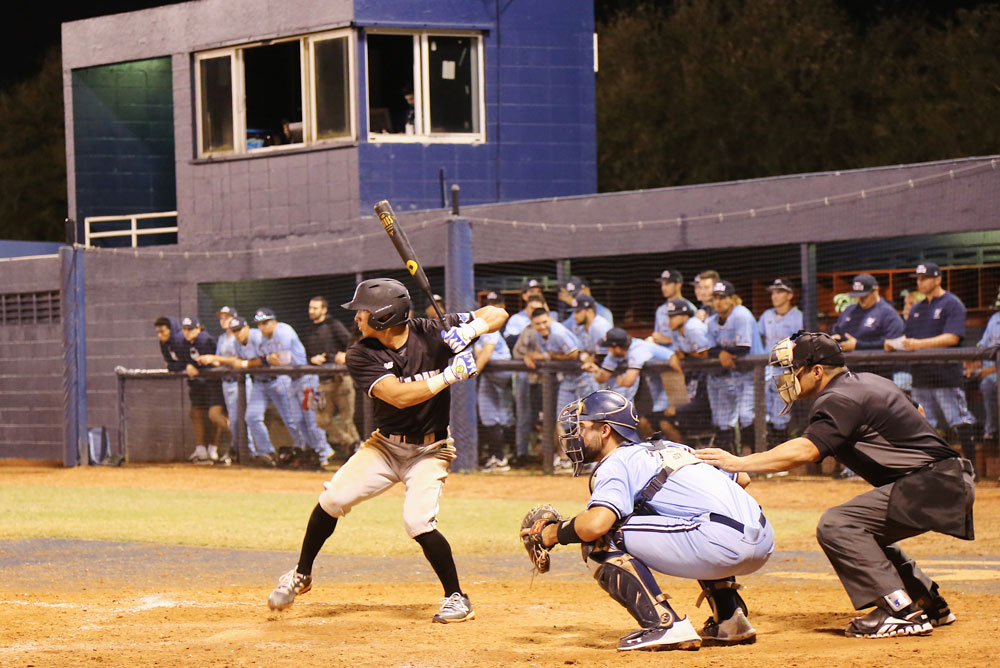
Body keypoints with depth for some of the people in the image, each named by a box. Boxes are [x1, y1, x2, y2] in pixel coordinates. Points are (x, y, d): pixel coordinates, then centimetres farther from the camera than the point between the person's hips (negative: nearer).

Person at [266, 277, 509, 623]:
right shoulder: (362, 354, -12)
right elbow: (399, 396, -26)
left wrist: (471, 328, -31)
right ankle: (301, 575, 13)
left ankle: (457, 597, -1)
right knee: (333, 498, -9)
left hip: (428, 450, -3)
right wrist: (449, 376, -33)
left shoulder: (432, 334, -14)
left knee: (418, 521, -20)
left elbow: (497, 314, -10)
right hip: (385, 445, 3)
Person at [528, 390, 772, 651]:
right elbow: (742, 477, 31)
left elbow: (596, 524, -15)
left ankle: (664, 624, -10)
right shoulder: (669, 447, 28)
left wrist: (552, 534, 4)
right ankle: (730, 618, 27)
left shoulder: (617, 462, 4)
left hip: (724, 544, -8)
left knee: (602, 540, -2)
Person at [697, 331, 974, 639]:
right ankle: (930, 605, 27)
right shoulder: (867, 382, 16)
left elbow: (804, 451, -28)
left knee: (836, 525, -18)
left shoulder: (840, 400, -14)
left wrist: (738, 463, -30)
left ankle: (901, 611, -22)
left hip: (931, 486, -11)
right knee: (859, 532, 25)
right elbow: (915, 412, 29)